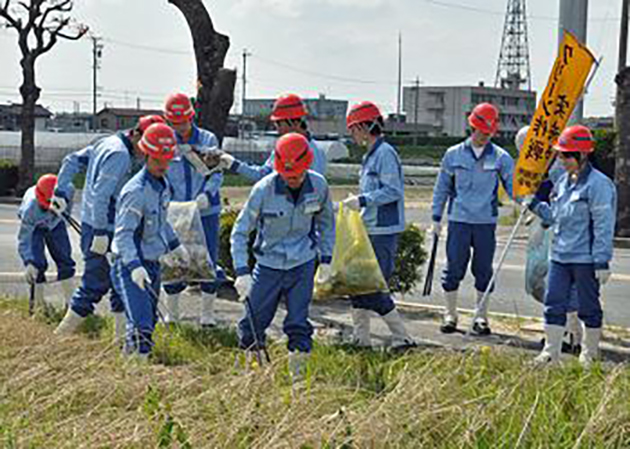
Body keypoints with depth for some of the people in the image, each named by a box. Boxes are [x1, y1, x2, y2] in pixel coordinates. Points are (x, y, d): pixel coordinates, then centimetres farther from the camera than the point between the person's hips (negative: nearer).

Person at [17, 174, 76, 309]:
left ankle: (70, 303, 7)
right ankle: (39, 304, -1)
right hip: (34, 227, -3)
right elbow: (23, 240, -39)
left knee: (65, 260, 0)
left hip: (56, 223, 3)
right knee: (37, 264, -14)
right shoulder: (30, 208, -44)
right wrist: (28, 263, -50)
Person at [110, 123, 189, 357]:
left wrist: (174, 245, 30)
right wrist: (134, 266, -34)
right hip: (130, 267, -9)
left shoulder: (162, 182, 8)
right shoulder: (136, 191, -21)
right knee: (141, 327, -18)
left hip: (152, 264, 9)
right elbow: (123, 233, -25)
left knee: (149, 320, 17)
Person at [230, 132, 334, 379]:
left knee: (298, 324, -1)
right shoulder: (264, 189, -18)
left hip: (302, 263, 1)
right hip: (269, 264, -1)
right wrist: (242, 271, -19)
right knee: (253, 322, 3)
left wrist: (326, 257, 9)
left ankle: (297, 373, 11)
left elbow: (326, 221, 11)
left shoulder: (318, 185, -10)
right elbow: (240, 231, -11)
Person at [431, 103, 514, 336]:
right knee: (454, 268, 1)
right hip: (458, 220, 0)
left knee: (484, 270, 5)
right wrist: (436, 218, 8)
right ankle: (450, 315, 14)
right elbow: (442, 187, 10)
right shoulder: (454, 154, 4)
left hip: (486, 222, 0)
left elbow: (513, 184, 5)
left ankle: (481, 317, 16)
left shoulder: (501, 157, 3)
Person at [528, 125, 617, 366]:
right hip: (559, 256, 7)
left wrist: (602, 262, -16)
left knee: (588, 308, 6)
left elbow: (603, 226, -14)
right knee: (553, 304, 5)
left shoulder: (598, 184, -12)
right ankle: (551, 351, 13)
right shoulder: (563, 181, 12)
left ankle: (589, 355, 19)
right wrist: (535, 205, 5)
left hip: (585, 259, -7)